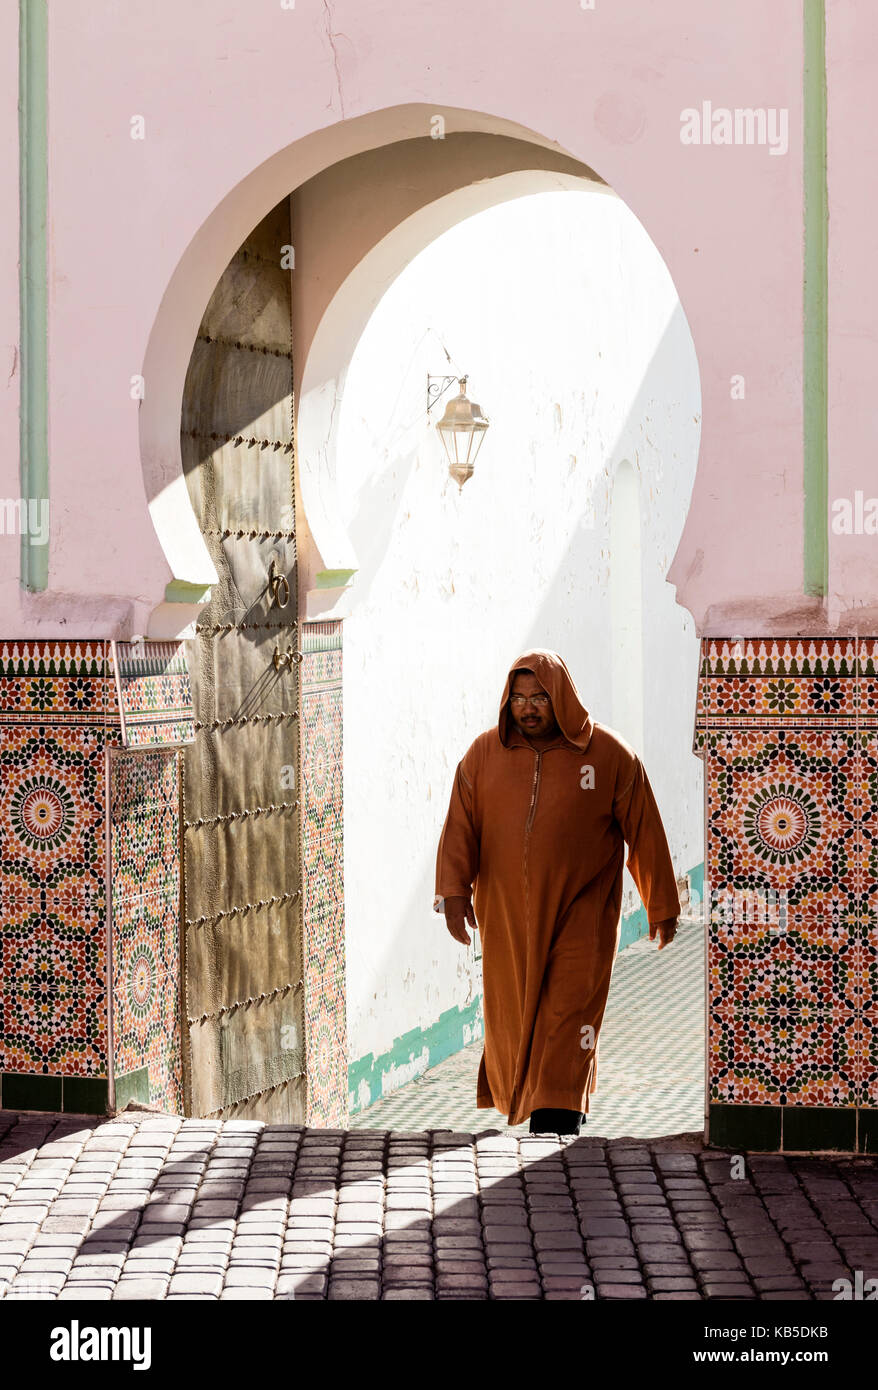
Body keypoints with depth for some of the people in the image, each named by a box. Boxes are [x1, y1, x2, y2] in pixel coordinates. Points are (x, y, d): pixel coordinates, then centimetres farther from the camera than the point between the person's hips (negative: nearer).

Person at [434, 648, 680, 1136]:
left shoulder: (609, 755, -5)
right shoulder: (485, 754, 2)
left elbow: (645, 832, 0)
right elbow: (461, 826, 0)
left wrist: (662, 907, 3)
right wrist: (455, 890, -13)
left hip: (580, 918, -3)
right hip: (507, 919, 3)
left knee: (567, 1027, -9)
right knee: (514, 1021, 12)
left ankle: (554, 1135, -9)